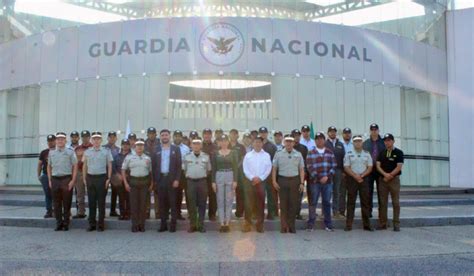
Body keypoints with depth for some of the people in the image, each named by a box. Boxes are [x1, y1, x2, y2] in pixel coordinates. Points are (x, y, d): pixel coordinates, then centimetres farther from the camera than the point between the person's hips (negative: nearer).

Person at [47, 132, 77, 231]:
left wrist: (73, 181, -8)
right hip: (55, 179, 3)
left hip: (66, 179, -3)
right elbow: (49, 167, 17)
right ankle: (58, 223, 17)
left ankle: (66, 224, 11)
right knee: (56, 203, 7)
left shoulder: (70, 152, 1)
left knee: (66, 203, 1)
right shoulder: (51, 153, 12)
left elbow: (75, 166, -2)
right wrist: (49, 180, 8)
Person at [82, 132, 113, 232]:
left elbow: (109, 166, 2)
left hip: (102, 177, -2)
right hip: (90, 178, 3)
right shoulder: (87, 152, 9)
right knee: (91, 202, 7)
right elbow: (84, 166, 12)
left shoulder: (106, 151, 2)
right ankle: (92, 224, 16)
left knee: (101, 202, 2)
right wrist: (84, 178, 6)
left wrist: (108, 179, -5)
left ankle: (101, 224, 10)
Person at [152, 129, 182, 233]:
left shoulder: (176, 149, 4)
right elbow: (153, 166, 7)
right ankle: (163, 224, 12)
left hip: (171, 179, -2)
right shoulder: (156, 150, 9)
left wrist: (177, 179, -9)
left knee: (172, 202, 0)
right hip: (160, 178, 2)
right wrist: (154, 180, -1)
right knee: (162, 202, 5)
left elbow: (179, 165, 0)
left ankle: (173, 224, 6)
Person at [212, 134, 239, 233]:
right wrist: (213, 181, -3)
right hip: (219, 177, 1)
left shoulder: (233, 153, 2)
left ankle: (227, 223, 11)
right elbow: (213, 168, 4)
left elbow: (236, 168, -1)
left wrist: (235, 180, -8)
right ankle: (222, 224, 9)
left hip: (230, 177, -1)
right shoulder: (216, 154, 5)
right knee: (220, 201, 3)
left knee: (229, 200, 3)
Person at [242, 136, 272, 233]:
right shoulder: (248, 155, 7)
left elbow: (268, 169, 0)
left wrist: (260, 178, -10)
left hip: (261, 182, 0)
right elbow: (245, 169, 1)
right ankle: (247, 223, 5)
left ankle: (260, 224, 11)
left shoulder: (266, 155, 7)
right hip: (249, 181, 0)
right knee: (248, 203, -2)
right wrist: (252, 178, -12)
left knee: (261, 203, 3)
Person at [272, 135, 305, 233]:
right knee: (283, 204, 1)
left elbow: (301, 169, 6)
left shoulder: (298, 154, 7)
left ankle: (291, 226, 14)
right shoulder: (278, 154, 4)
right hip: (282, 180, -1)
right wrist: (274, 181, -2)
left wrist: (302, 183, 0)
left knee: (293, 204, 3)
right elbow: (274, 169, 6)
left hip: (294, 180, 1)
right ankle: (284, 226, 8)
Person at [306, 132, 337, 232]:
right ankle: (311, 224, 9)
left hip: (328, 182, 2)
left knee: (327, 203, 7)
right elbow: (309, 167, -5)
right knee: (313, 203, 2)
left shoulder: (330, 153, 10)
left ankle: (328, 224, 14)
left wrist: (327, 176, -9)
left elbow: (334, 166, 5)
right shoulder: (310, 153, 2)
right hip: (315, 182, -2)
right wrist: (319, 178, -12)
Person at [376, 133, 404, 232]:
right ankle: (382, 223, 10)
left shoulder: (398, 153, 0)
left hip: (394, 179, -3)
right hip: (382, 179, 4)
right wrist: (385, 174, -13)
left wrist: (389, 176, -10)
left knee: (395, 202, -1)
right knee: (383, 202, 4)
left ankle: (396, 224, 4)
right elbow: (378, 166, 4)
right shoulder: (382, 153, 12)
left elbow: (399, 167, -8)